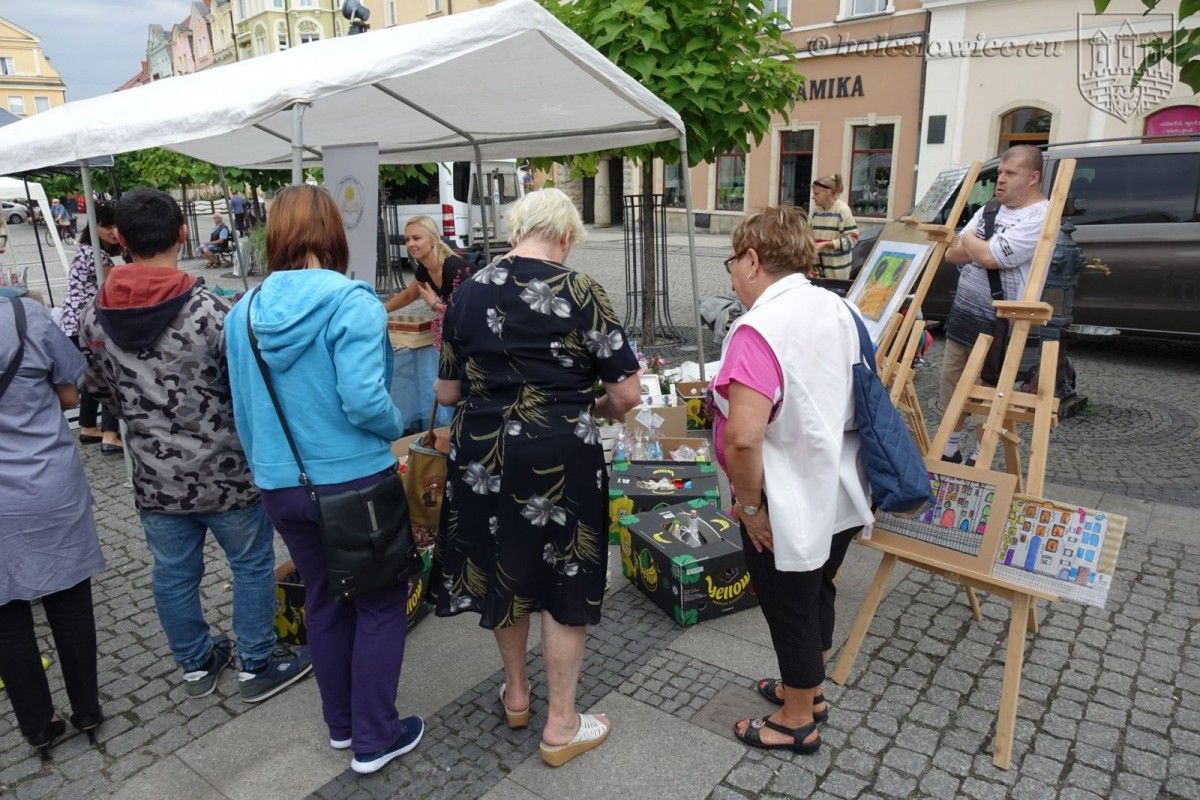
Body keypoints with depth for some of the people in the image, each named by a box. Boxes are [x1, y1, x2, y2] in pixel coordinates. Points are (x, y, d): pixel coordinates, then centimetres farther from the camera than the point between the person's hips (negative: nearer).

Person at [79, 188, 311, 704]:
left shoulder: (95, 318, -2)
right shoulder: (211, 311, -20)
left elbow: (102, 393, 9)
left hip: (154, 477, 5)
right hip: (224, 471, -5)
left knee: (173, 573, 19)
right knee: (252, 564, 13)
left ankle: (197, 663, 37)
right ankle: (257, 666, 25)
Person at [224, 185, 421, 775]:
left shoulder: (244, 312, 2)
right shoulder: (351, 302, -17)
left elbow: (244, 412, 8)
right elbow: (363, 400, -25)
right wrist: (397, 428, -4)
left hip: (281, 485, 6)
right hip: (353, 481, -6)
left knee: (323, 603, 21)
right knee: (380, 605, 11)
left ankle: (341, 725, 38)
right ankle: (374, 740, 22)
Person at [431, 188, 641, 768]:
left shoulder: (467, 292, 2)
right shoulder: (581, 294, -11)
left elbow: (446, 392, 7)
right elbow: (627, 394, -11)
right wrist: (595, 410, 11)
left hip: (480, 454, 5)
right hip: (559, 459, -4)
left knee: (501, 568, 23)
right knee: (566, 582, 12)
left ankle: (515, 693, 44)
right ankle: (561, 727, 28)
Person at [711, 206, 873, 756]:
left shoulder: (759, 329, -26)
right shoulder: (837, 308, 2)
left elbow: (743, 439, -35)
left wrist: (749, 505, -19)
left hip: (789, 508, -8)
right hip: (838, 493, 8)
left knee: (790, 611, 12)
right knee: (817, 595, 25)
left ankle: (797, 721, 34)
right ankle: (806, 689, 47)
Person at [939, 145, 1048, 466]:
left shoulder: (1040, 218, -15)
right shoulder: (988, 211, 11)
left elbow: (989, 257, -25)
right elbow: (952, 254, 7)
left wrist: (968, 240, -4)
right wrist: (981, 246, -12)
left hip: (1000, 325, -8)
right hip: (962, 313, 8)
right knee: (952, 387, 15)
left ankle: (978, 461, 20)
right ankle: (949, 451, 30)